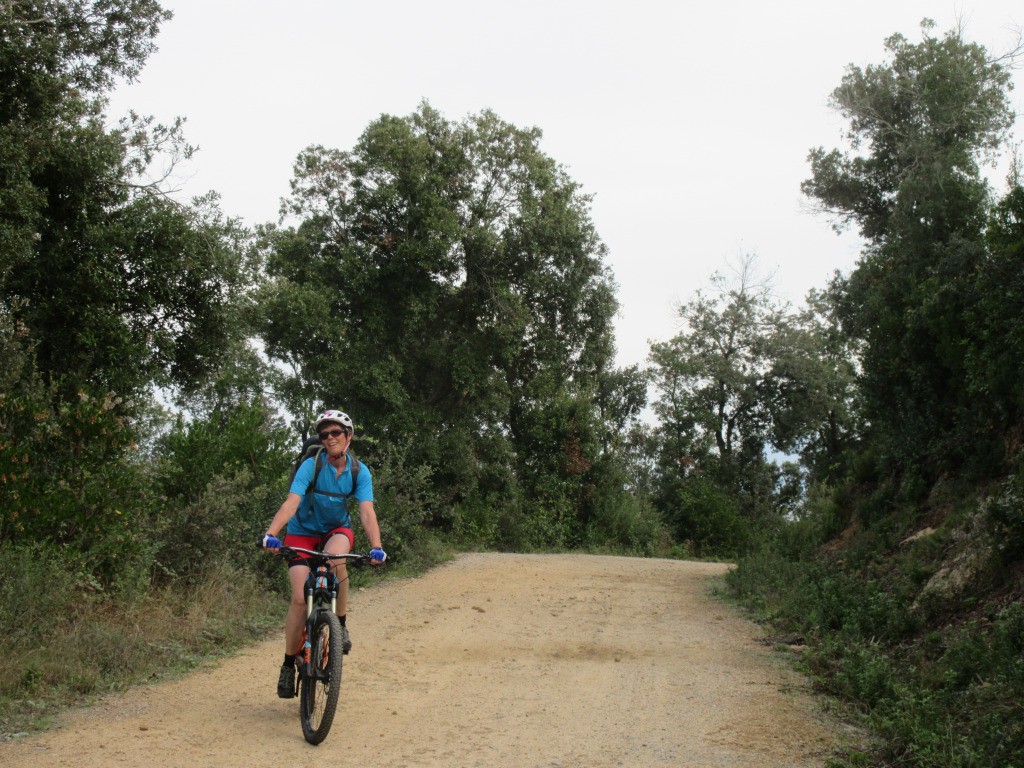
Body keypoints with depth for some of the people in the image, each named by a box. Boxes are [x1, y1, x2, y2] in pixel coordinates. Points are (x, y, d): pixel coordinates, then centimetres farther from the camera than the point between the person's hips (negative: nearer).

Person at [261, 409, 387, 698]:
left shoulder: (359, 471, -13)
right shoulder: (311, 466, -20)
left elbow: (367, 511, -23)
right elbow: (291, 502, -31)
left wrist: (376, 546, -39)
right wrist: (271, 533, -47)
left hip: (337, 529, 1)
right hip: (303, 532, -1)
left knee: (335, 559, -36)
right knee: (300, 598, -15)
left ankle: (340, 624, -13)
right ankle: (289, 664, 3)